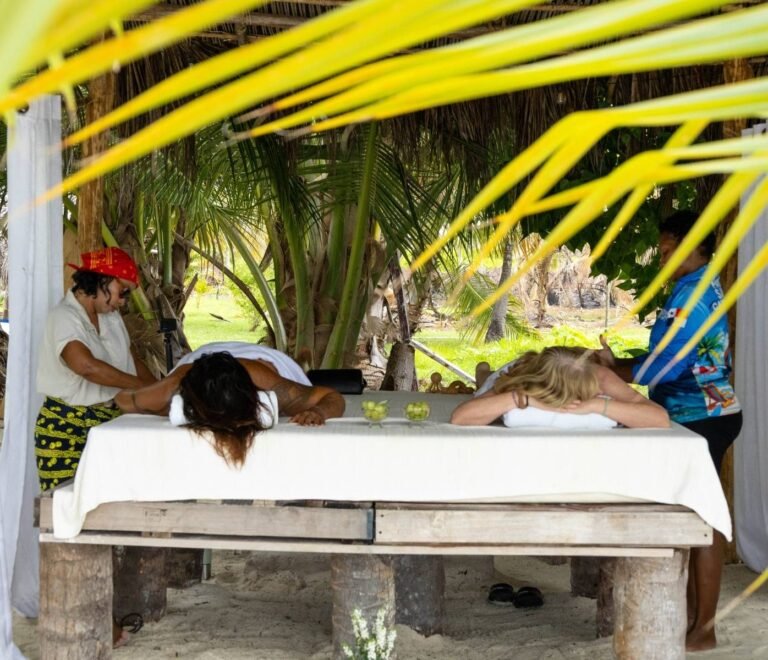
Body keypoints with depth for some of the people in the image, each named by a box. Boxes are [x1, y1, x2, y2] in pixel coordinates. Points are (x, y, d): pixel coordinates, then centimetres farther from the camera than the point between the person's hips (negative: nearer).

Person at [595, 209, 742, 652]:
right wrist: (620, 365, 7)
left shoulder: (692, 293, -18)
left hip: (703, 420, -10)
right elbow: (678, 361, 15)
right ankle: (692, 612, 24)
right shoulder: (703, 287, 14)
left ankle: (704, 629, 4)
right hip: (701, 416, 10)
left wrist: (612, 368, -6)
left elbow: (662, 367, -21)